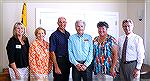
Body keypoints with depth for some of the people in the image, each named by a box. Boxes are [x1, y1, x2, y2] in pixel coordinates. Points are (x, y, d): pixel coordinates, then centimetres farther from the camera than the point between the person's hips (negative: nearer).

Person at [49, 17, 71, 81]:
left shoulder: (68, 34, 7)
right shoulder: (54, 35, -12)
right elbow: (52, 52, -14)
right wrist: (56, 67, -18)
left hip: (67, 61, 6)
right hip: (59, 61, -6)